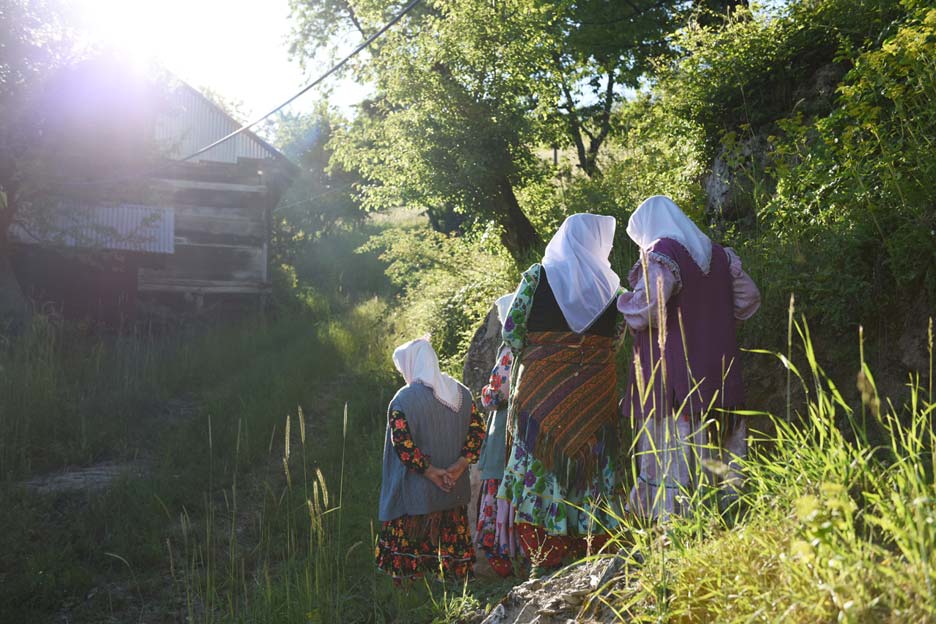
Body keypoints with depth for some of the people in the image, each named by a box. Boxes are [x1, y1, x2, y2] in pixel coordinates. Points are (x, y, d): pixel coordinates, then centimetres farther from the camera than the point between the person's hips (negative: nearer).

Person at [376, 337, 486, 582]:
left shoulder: (403, 401, -13)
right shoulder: (461, 393, 3)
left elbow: (403, 444, -20)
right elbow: (477, 430, 1)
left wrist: (430, 471, -13)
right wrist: (459, 465, -6)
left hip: (416, 495, -5)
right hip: (456, 492, 5)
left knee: (408, 552, 7)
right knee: (454, 545, 16)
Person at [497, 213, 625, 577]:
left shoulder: (537, 275, 2)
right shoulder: (610, 283, 7)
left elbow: (512, 329, -2)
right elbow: (616, 337, 10)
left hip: (542, 385, -1)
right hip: (595, 389, 2)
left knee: (540, 461, 2)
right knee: (591, 464, 8)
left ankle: (544, 559, 2)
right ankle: (594, 546, 10)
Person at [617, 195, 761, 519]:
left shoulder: (660, 254, -10)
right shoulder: (719, 254, 12)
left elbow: (645, 307, -22)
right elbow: (749, 297, 18)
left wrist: (623, 300, -2)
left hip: (672, 381, -7)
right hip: (718, 378, 7)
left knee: (672, 451, -4)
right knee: (719, 459, 12)